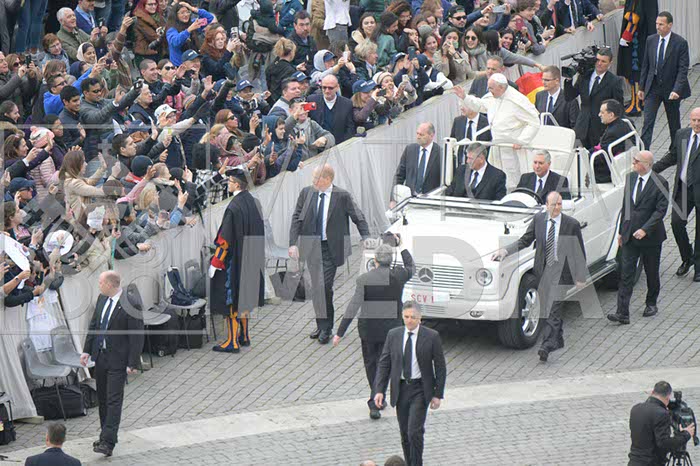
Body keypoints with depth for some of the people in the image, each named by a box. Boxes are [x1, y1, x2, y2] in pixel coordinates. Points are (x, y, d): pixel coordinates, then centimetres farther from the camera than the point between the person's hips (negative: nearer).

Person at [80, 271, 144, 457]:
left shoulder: (130, 304, -18)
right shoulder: (102, 299, 6)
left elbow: (137, 335, -16)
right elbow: (93, 325, 16)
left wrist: (133, 363, -17)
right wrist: (87, 350, 11)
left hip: (118, 360, -8)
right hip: (101, 356, 8)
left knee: (114, 400, -10)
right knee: (103, 399, 15)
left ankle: (108, 443, -13)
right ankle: (105, 436, 27)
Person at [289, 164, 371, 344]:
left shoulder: (342, 196, -7)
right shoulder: (306, 193, 3)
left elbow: (358, 218, 1)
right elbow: (296, 219, 5)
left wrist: (366, 238, -10)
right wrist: (293, 243, -5)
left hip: (331, 247, -4)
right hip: (312, 247, 4)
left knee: (325, 286, -9)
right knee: (317, 287, 7)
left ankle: (326, 328, 2)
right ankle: (322, 325, 19)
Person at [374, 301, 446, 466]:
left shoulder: (432, 337, -6)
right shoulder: (393, 335, 2)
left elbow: (440, 367, -1)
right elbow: (384, 364, 5)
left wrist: (438, 394, -5)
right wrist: (379, 390, -4)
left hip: (420, 390, -4)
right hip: (400, 389, 4)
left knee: (415, 431, -14)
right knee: (404, 434, 9)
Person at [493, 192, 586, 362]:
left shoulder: (572, 224, -7)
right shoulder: (538, 219, 2)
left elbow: (580, 252, -1)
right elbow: (525, 241, 9)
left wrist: (580, 277, -2)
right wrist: (505, 251, -4)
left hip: (560, 270, -4)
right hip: (542, 270, 4)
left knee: (554, 307, -13)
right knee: (550, 307, 13)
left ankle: (547, 346, -18)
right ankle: (558, 340, 31)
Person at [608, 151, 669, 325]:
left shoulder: (659, 184, -12)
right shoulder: (630, 178, 6)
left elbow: (661, 210, -16)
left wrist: (645, 229, -24)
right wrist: (621, 231, 14)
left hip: (650, 236, -4)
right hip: (630, 236, 4)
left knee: (652, 272, 13)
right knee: (626, 273, -4)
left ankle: (651, 304, 34)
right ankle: (622, 313, -9)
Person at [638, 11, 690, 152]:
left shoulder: (680, 43, -12)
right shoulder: (651, 40, 1)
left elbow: (683, 69, -14)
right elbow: (645, 65, 8)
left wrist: (677, 90, -24)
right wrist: (641, 87, 7)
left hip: (671, 89, -2)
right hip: (653, 87, 2)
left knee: (674, 123, 13)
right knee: (648, 121, -8)